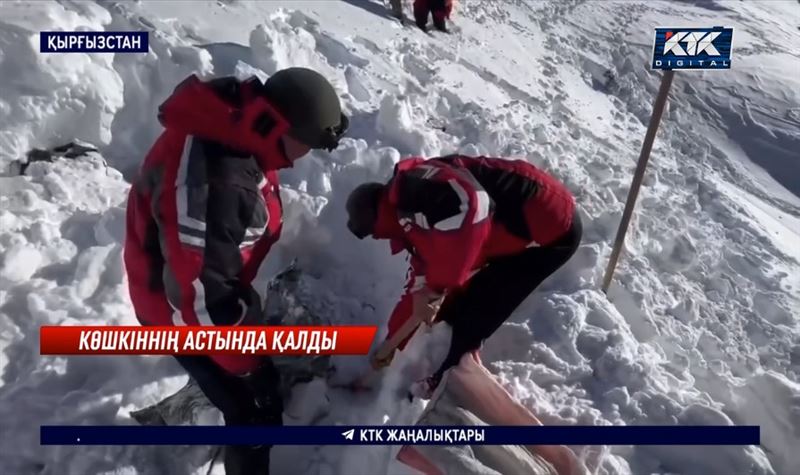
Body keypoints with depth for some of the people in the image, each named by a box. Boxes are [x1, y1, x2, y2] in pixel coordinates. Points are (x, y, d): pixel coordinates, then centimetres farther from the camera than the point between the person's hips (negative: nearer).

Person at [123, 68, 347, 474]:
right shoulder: (210, 185, -42)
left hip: (213, 280, 9)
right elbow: (202, 292, -34)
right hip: (185, 309, -9)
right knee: (256, 409, 3)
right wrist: (248, 364, -20)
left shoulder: (230, 120, -11)